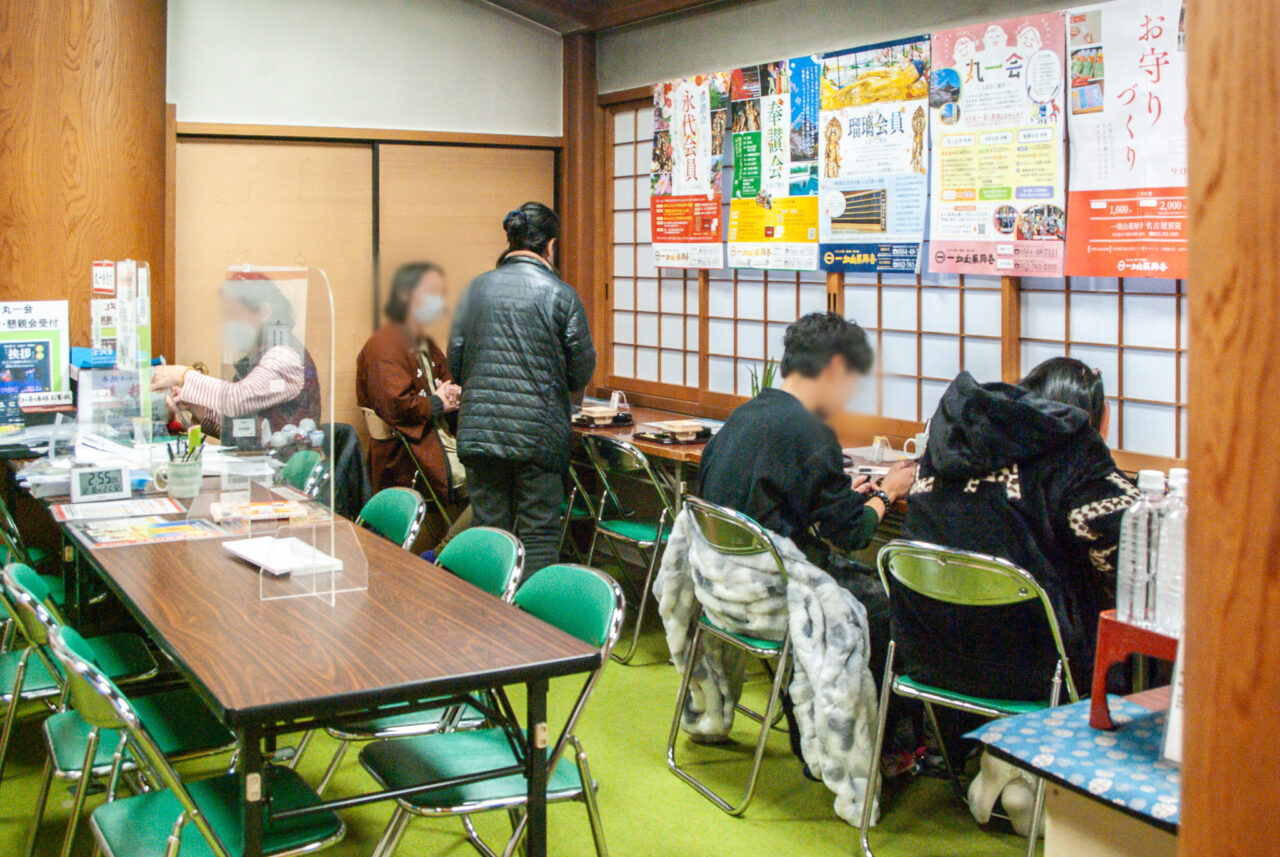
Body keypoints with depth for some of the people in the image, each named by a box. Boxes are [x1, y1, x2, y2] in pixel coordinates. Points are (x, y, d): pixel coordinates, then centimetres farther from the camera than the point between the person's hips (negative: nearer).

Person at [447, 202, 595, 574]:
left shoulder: (476, 288, 4)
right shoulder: (561, 295, -5)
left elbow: (455, 363, 7)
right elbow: (581, 373, -2)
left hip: (479, 430, 3)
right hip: (539, 431, -3)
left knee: (488, 531, 10)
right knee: (539, 535, 4)